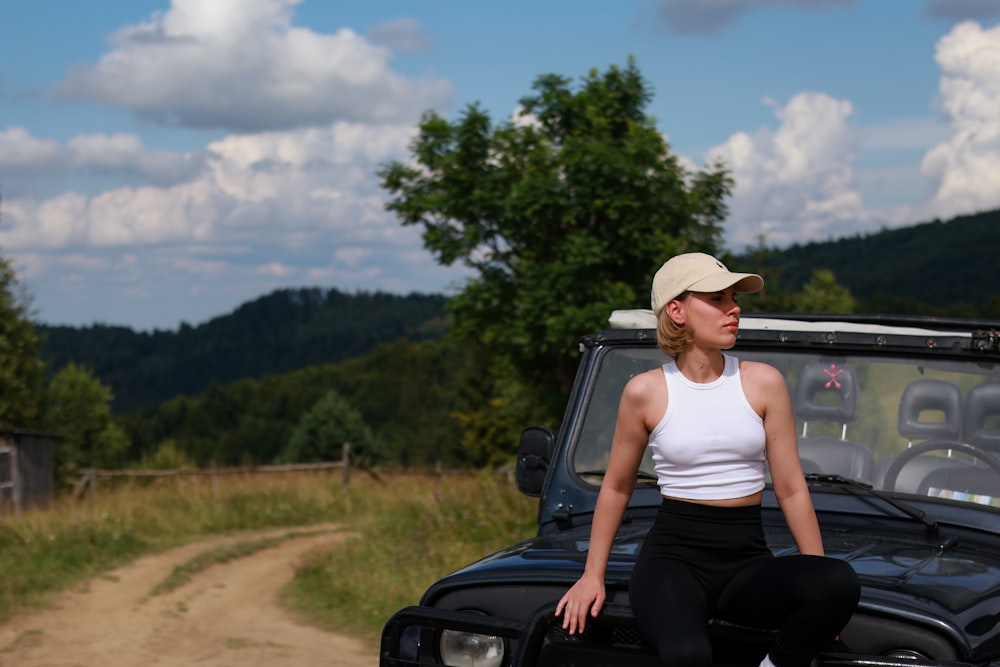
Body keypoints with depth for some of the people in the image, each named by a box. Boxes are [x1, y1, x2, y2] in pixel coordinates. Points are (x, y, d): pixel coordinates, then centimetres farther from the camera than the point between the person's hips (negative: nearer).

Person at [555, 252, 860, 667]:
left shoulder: (763, 383, 2)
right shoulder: (645, 392, -1)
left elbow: (791, 490, 4)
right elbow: (616, 487, 12)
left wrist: (821, 583, 1)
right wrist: (593, 575, 10)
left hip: (747, 560, 3)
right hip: (671, 555, -3)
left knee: (841, 582, -29)